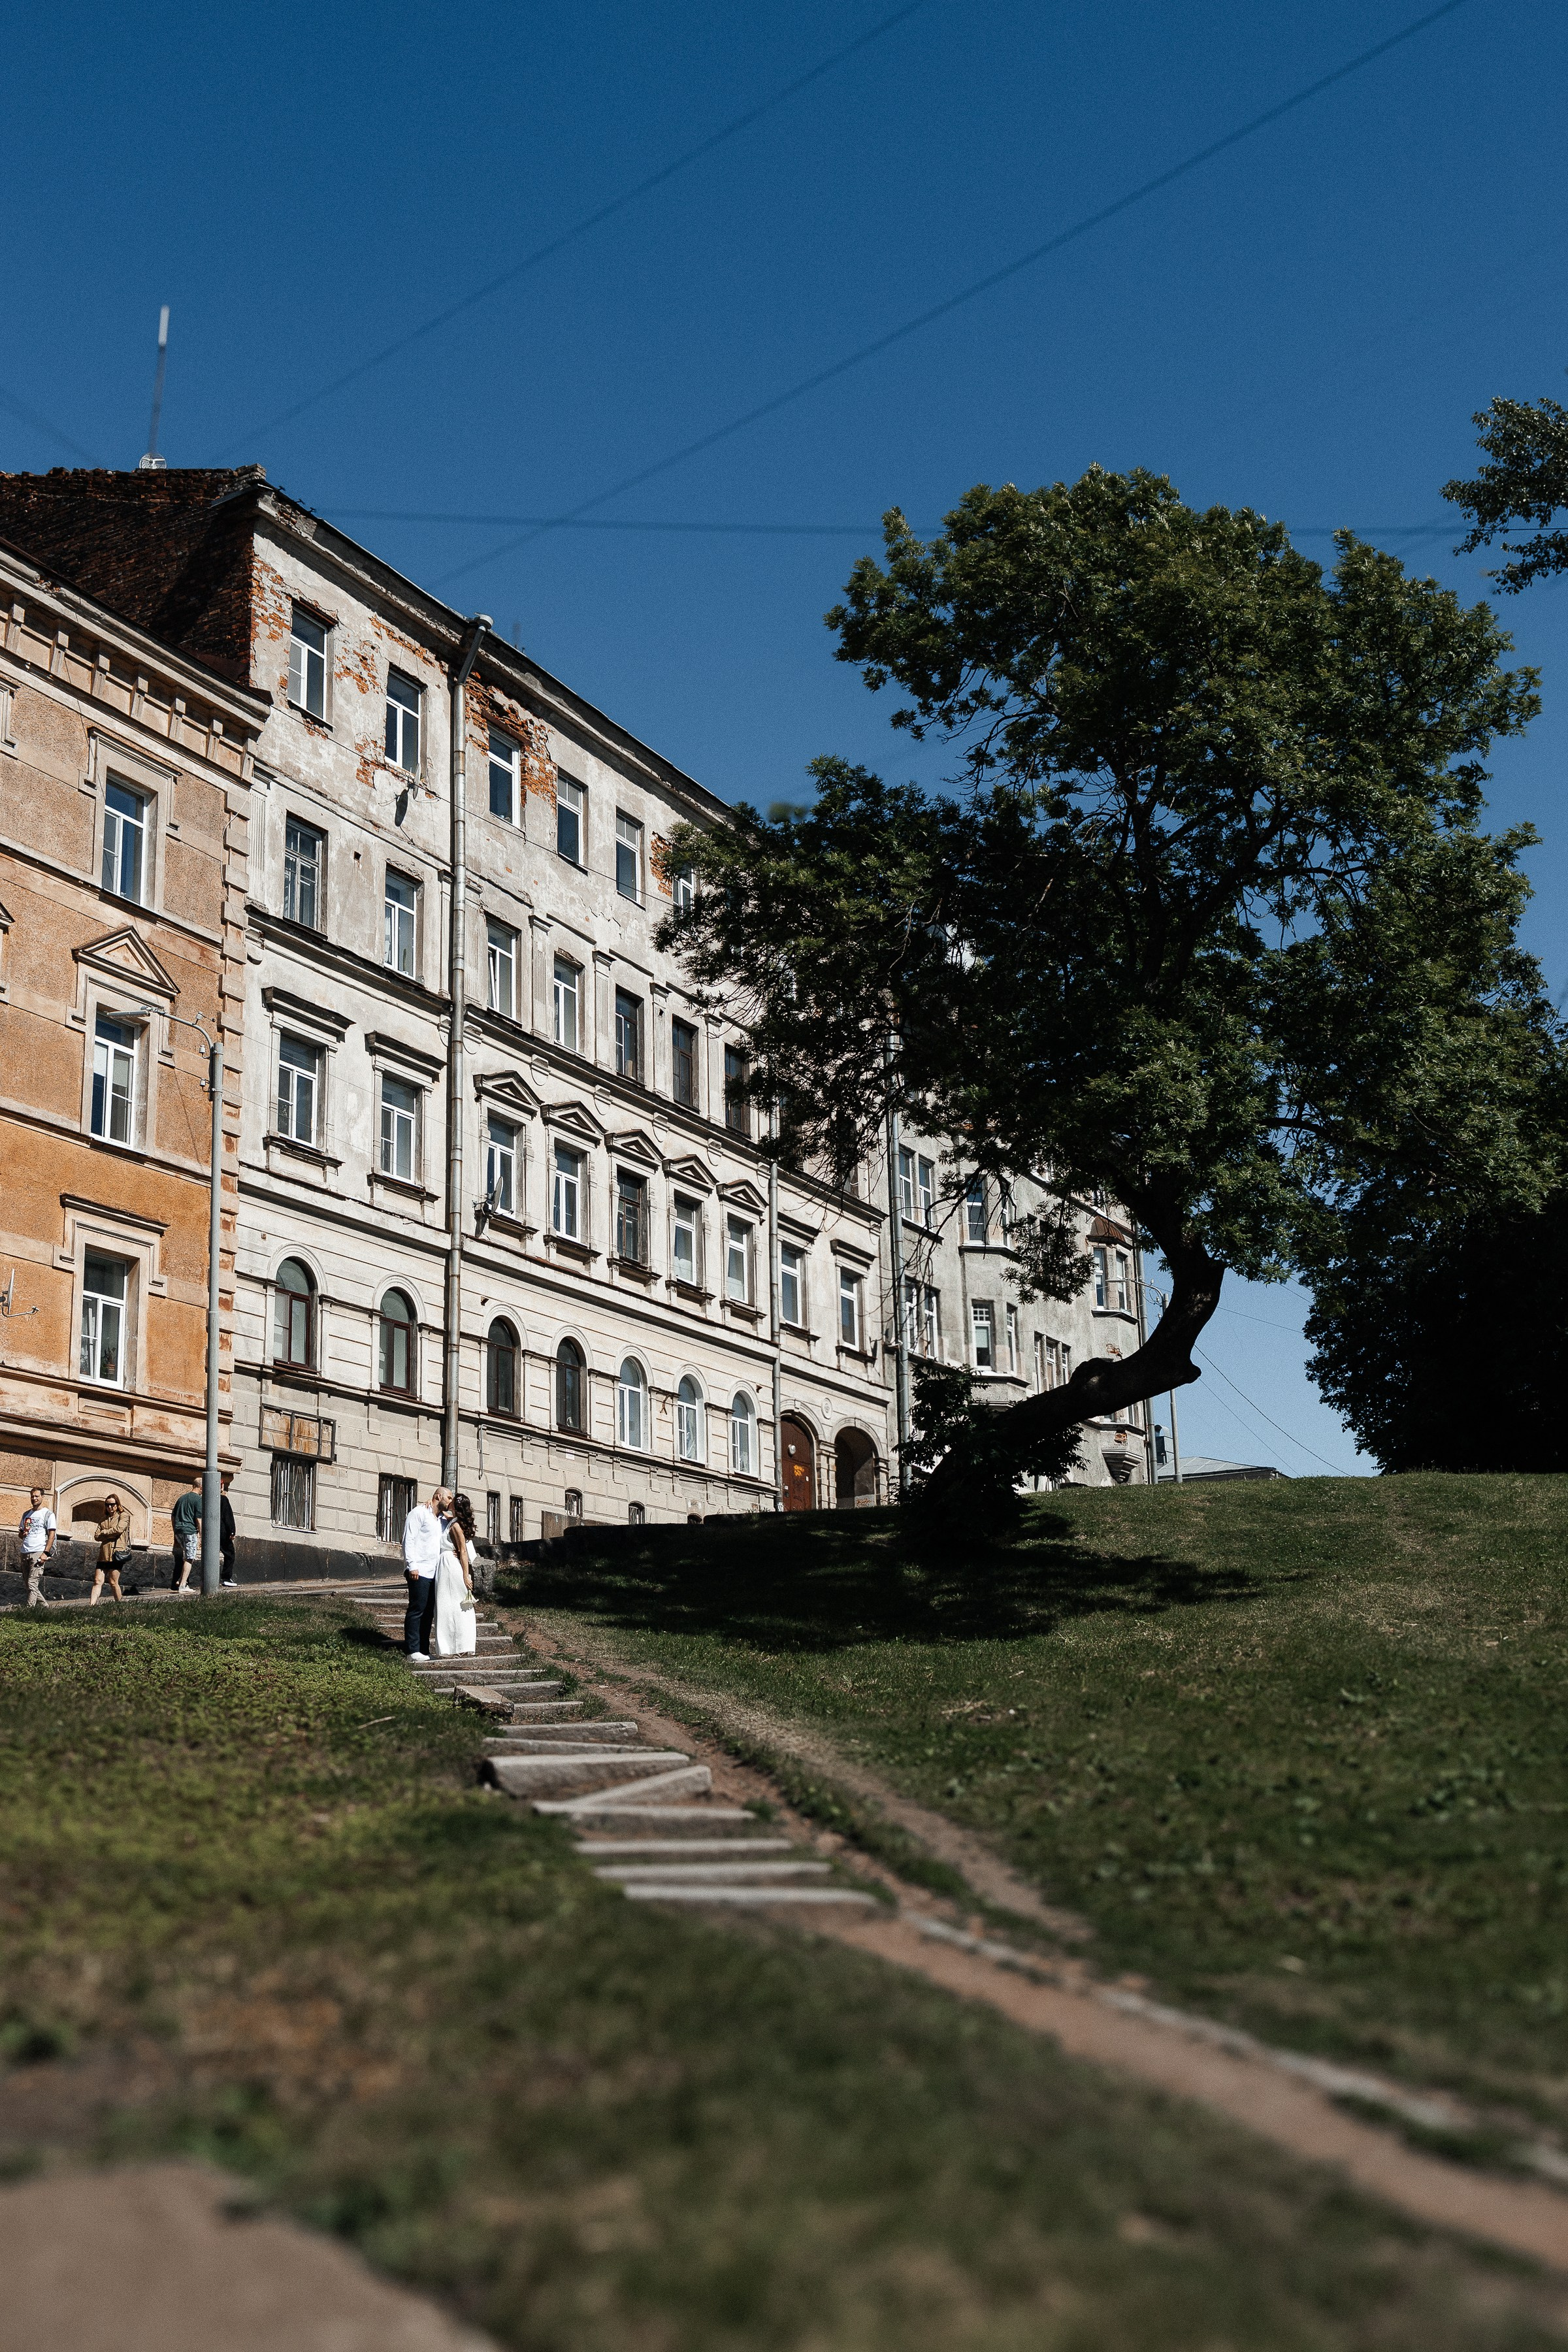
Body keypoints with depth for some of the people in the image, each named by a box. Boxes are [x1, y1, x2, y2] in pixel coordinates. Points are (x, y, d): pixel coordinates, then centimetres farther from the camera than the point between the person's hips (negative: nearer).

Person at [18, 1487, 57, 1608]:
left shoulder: (48, 1514, 1)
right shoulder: (26, 1514, 20)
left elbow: (52, 1534, -5)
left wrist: (46, 1553, -15)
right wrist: (22, 1533, 2)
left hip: (38, 1552, -7)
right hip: (25, 1553, 7)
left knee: (33, 1584, -16)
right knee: (29, 1585, 6)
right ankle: (44, 1606, 16)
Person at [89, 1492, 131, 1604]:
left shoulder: (124, 1516, 4)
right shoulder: (103, 1519, 19)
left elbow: (119, 1529, -14)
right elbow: (96, 1536, 10)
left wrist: (104, 1533, -1)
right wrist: (110, 1535, -6)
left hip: (116, 1553, -5)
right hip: (103, 1553, 5)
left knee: (113, 1582, -4)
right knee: (98, 1581, -4)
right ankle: (90, 1606, -11)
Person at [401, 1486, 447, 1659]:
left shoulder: (441, 1519, 20)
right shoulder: (419, 1513, -6)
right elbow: (409, 1539, -12)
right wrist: (412, 1565, -19)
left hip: (433, 1572, 9)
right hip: (419, 1572, -9)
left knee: (428, 1612, 9)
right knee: (417, 1610, -7)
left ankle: (423, 1650, 13)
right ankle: (413, 1651, -6)